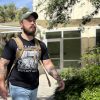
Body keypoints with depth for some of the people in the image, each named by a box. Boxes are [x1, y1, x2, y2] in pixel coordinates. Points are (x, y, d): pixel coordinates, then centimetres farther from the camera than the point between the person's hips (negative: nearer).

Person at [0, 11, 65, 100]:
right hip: (18, 87, -5)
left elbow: (48, 64, 1)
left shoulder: (40, 45, 4)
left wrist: (58, 78, -14)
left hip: (34, 87, 5)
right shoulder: (13, 43, -8)